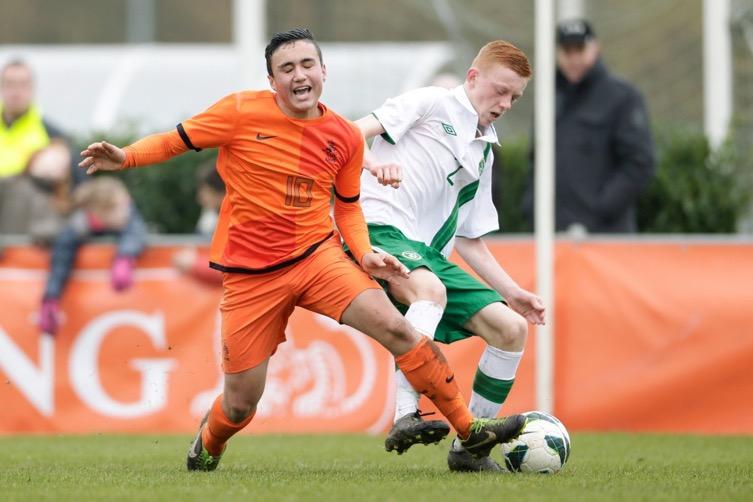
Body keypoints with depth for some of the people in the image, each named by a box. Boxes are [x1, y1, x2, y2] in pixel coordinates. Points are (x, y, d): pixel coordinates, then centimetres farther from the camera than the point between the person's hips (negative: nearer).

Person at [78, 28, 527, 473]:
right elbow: (176, 141, 2)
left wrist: (365, 254, -1)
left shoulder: (346, 138, 2)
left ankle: (469, 430, -10)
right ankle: (208, 445, 39)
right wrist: (125, 158, -15)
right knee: (240, 405, 1)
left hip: (318, 256, 2)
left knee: (395, 327, -20)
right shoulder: (241, 113, -8)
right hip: (250, 276, -2)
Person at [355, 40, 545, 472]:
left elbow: (469, 239, 28)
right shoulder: (432, 104, 4)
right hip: (379, 226, -8)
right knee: (430, 289, -39)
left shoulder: (483, 153, 25)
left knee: (512, 328, -2)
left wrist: (512, 291, 18)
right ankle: (406, 417, -47)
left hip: (427, 255, 8)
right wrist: (373, 164, -29)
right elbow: (353, 134, -7)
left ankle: (469, 447, 7)